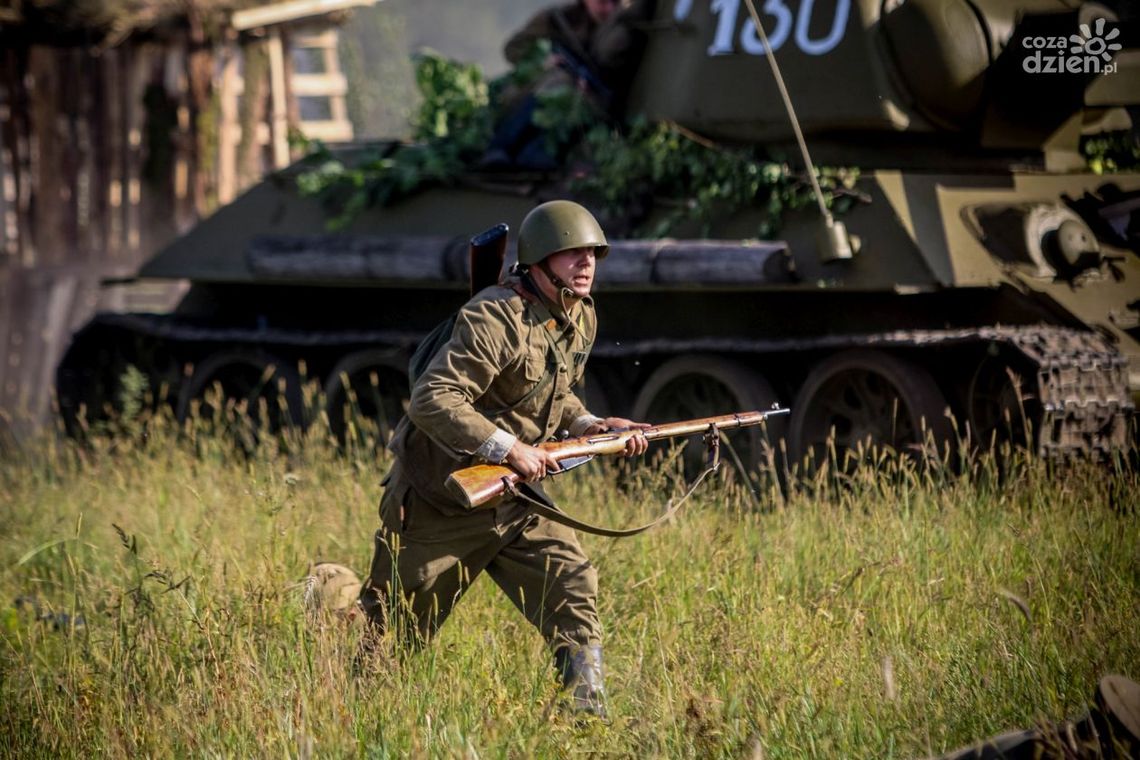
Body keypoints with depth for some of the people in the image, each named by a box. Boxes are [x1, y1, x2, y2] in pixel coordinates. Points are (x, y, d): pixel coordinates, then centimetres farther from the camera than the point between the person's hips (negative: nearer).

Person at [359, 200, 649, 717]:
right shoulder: (496, 318, -24)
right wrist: (509, 449, -29)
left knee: (573, 588, -9)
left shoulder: (580, 318, 4)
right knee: (391, 632, 5)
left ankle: (589, 718, -7)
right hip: (442, 499, -7)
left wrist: (589, 425, 2)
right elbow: (431, 402, -30)